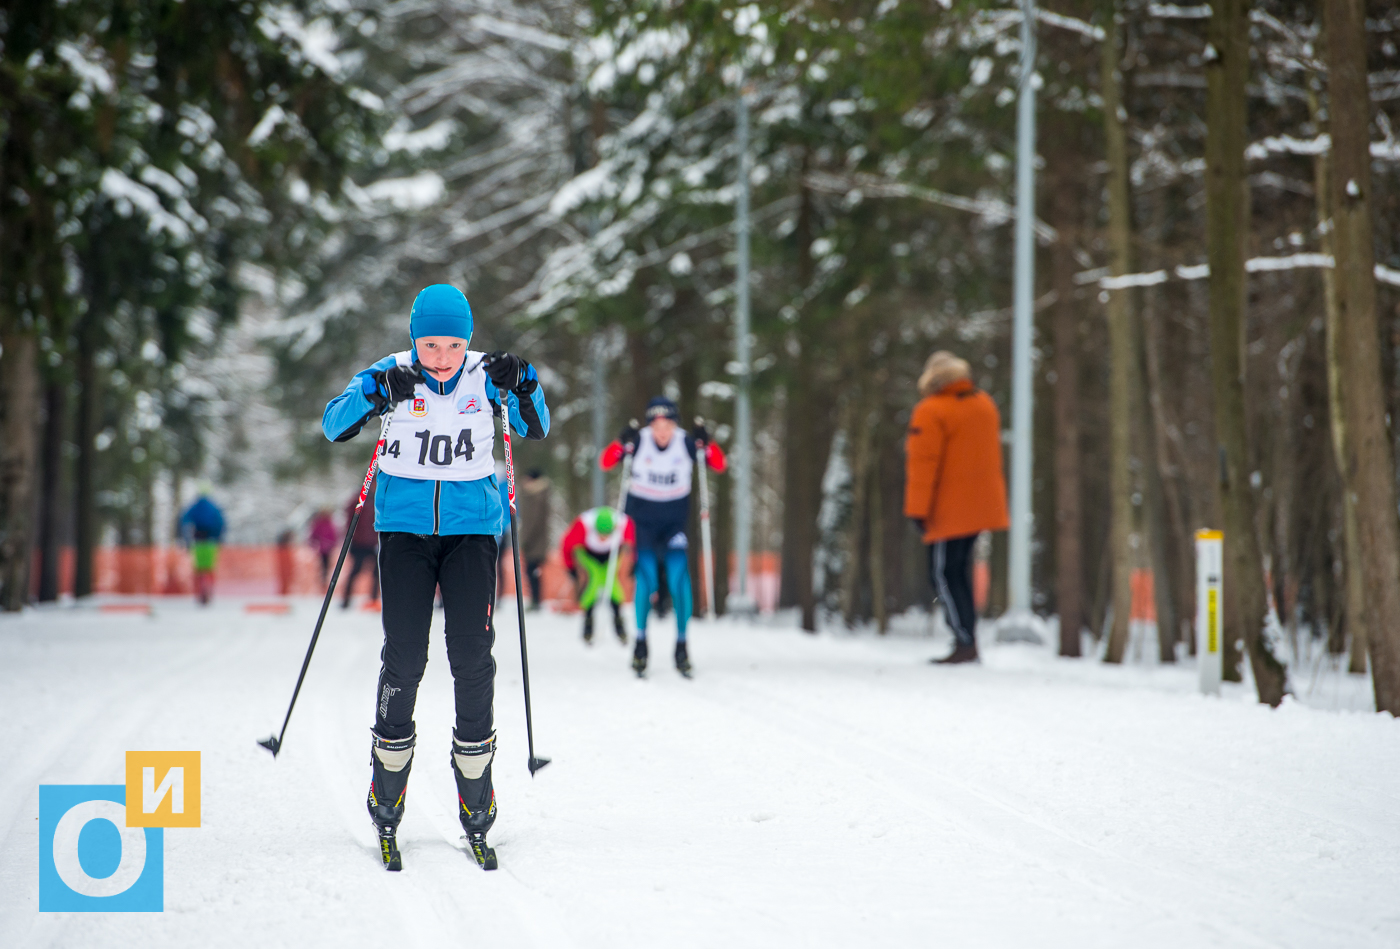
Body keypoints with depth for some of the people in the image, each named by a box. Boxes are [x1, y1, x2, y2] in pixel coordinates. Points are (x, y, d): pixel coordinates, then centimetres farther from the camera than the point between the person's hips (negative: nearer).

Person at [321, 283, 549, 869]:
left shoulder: (485, 376, -2)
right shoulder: (392, 377, -4)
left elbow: (536, 431, -7)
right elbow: (334, 426, -11)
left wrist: (523, 387, -25)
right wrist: (374, 394, -28)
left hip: (471, 528, 1)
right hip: (405, 528, -1)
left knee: (472, 657, -8)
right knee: (404, 659, -8)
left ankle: (476, 809, 2)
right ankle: (386, 805, 7)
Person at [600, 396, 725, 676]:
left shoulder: (687, 443, -10)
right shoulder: (638, 441, -13)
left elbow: (719, 465, -9)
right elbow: (605, 463, -12)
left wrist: (705, 445, -26)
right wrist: (622, 444, -30)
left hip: (674, 521, 1)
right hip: (642, 519, -1)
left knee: (679, 580, -12)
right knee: (646, 579, -14)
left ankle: (681, 644, 0)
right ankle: (640, 641, 2)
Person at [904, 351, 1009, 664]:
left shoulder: (931, 412, -14)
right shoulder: (985, 404, 11)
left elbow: (923, 463, -16)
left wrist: (917, 509, -13)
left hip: (949, 511, -8)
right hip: (982, 506, 8)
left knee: (944, 574, -3)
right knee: (960, 571, 16)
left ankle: (965, 643, -10)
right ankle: (968, 637, 14)